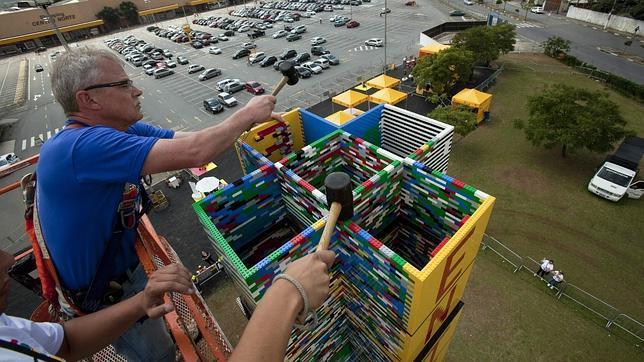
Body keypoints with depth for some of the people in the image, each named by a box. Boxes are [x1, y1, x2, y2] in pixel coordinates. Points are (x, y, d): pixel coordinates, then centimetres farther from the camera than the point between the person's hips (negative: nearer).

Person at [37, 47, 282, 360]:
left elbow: (184, 140, -7)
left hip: (126, 262, 7)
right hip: (100, 296, -7)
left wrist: (253, 121, -13)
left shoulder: (123, 132, -9)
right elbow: (193, 153, -41)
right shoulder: (82, 146, -36)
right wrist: (246, 114, -26)